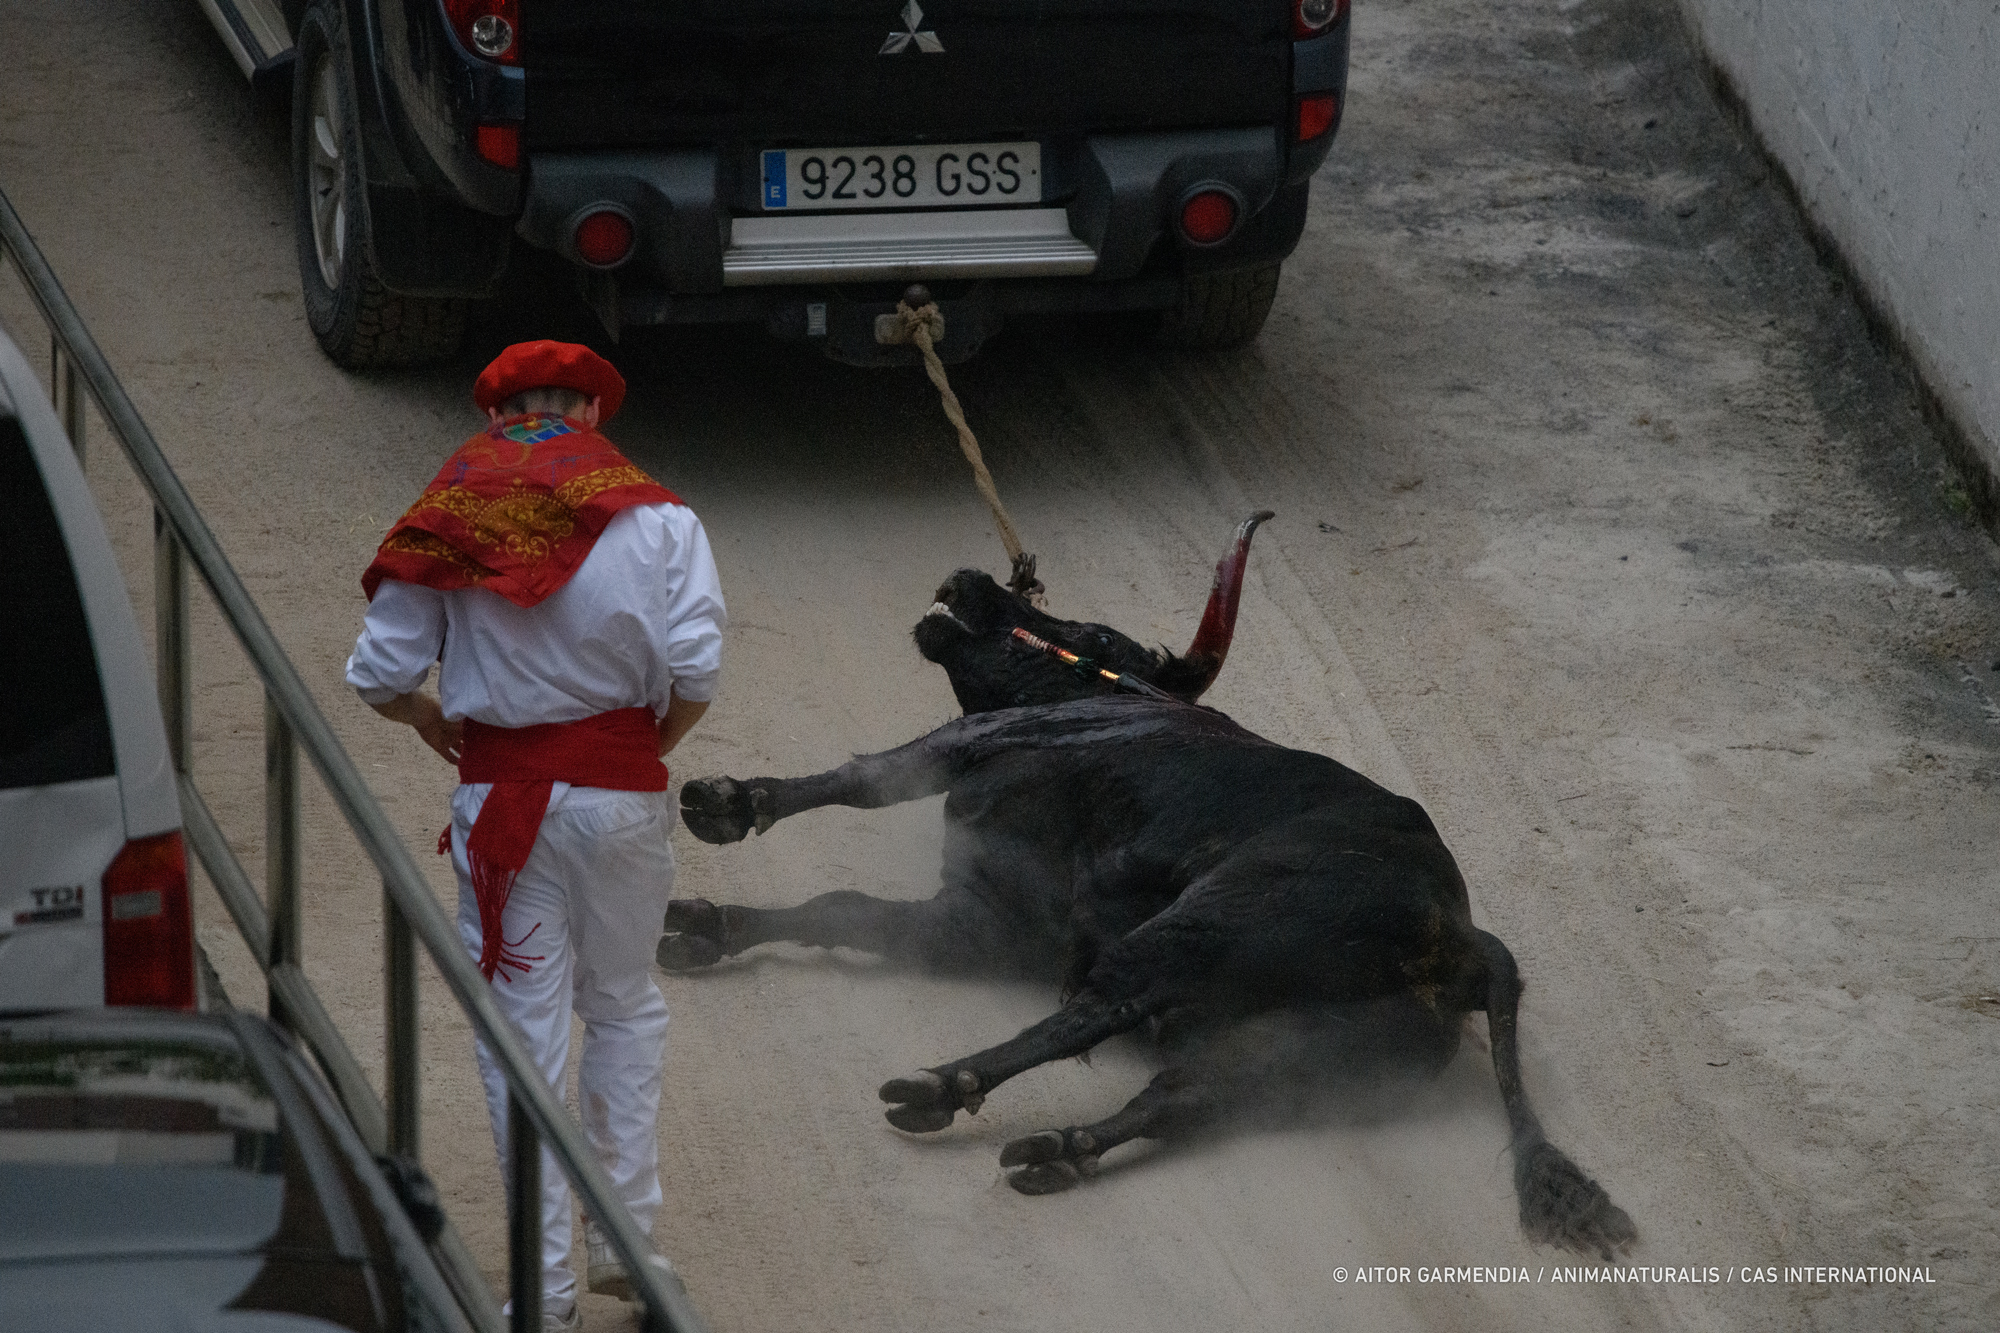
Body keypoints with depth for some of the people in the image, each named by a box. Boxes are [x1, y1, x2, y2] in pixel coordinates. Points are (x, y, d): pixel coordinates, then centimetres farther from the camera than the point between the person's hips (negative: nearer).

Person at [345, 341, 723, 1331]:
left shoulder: (446, 520, -2)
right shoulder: (656, 518, -4)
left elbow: (379, 674, -4)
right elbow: (696, 670, -13)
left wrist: (432, 724, 17)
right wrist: (653, 744, 6)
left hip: (499, 793, 0)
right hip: (620, 791, 0)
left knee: (523, 1031, 5)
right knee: (624, 1008, 20)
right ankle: (625, 1239, 21)